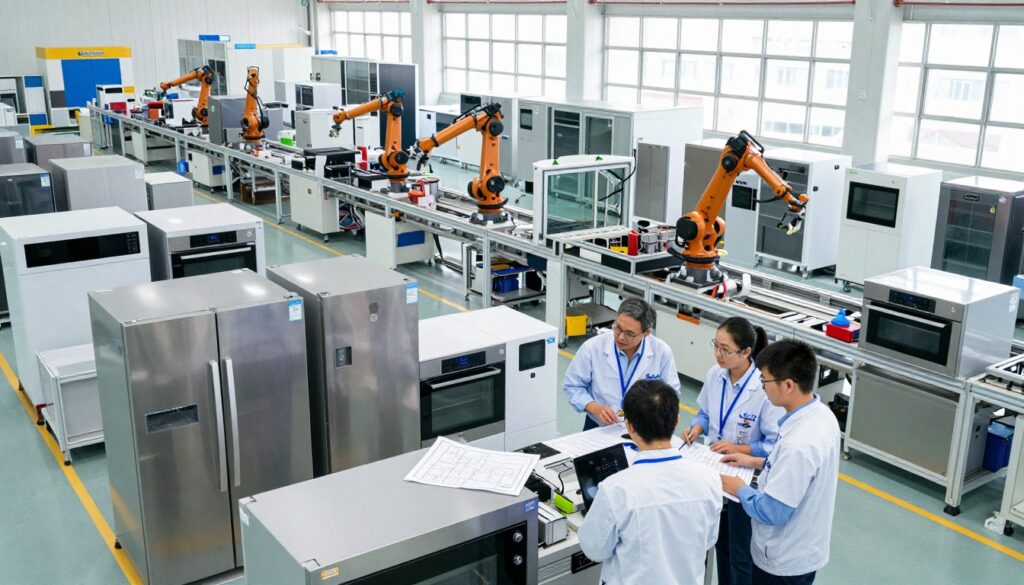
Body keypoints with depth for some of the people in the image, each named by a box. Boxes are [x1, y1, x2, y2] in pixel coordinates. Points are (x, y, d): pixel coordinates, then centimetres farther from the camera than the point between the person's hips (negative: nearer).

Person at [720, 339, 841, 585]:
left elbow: (772, 511, -28)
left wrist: (739, 489, -11)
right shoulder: (821, 414, -5)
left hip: (785, 562, -9)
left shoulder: (798, 444, -35)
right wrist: (757, 462, 10)